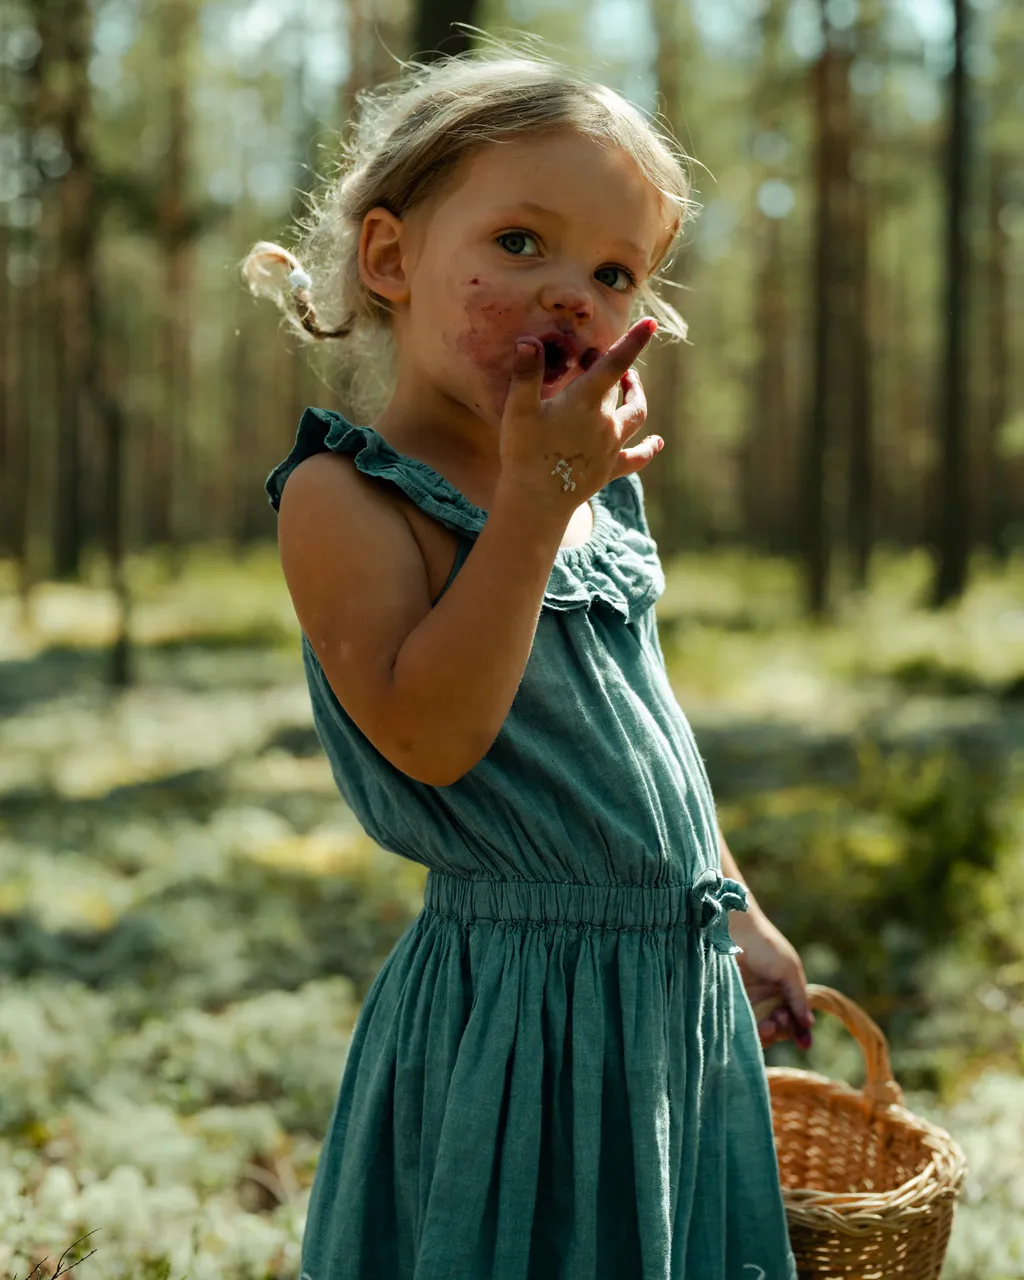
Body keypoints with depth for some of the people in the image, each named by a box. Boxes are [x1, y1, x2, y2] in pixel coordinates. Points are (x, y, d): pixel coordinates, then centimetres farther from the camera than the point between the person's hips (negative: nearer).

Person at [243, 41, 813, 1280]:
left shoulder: (602, 490, 10)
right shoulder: (345, 495, -13)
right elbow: (428, 735, -26)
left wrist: (735, 912, 23)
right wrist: (536, 494, -24)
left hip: (682, 990, 7)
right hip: (519, 1008, -7)